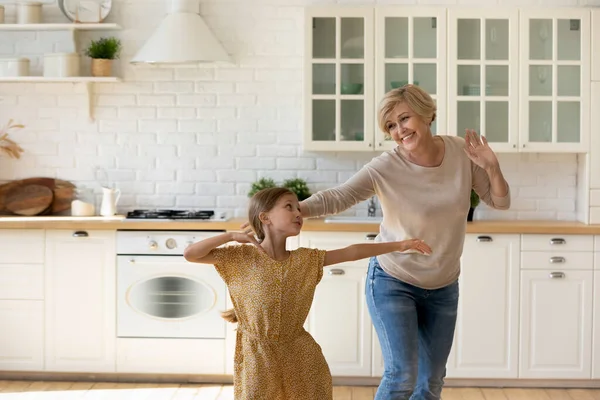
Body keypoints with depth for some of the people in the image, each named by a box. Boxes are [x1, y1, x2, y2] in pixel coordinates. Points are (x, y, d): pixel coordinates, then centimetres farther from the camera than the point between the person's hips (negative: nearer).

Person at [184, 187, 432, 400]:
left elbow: (351, 253, -3)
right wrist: (232, 236, -17)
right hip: (257, 355, -3)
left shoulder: (305, 260, 1)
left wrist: (397, 245, -6)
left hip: (297, 354, 4)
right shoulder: (242, 258, -8)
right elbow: (190, 254, -13)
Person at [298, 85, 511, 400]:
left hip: (443, 287, 4)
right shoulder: (385, 168, -21)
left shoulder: (462, 152, -10)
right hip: (393, 282, -4)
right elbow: (336, 198, -27)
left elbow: (500, 202, -1)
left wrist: (492, 168, -21)